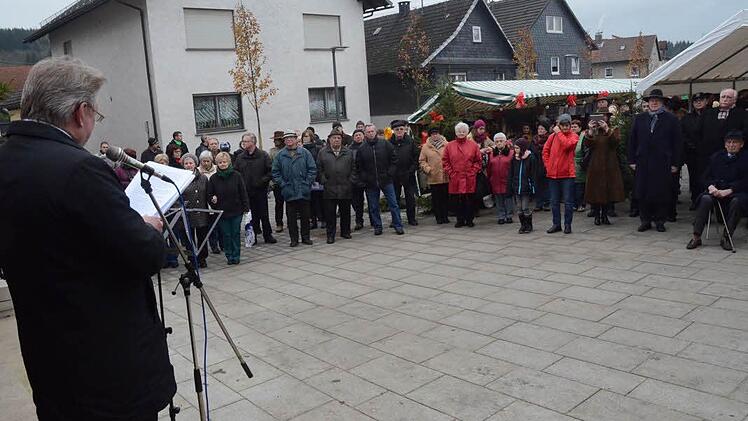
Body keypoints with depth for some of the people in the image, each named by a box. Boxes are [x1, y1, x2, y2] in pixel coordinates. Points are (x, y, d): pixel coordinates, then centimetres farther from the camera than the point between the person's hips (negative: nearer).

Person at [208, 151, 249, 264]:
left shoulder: (236, 176, -3)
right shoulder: (213, 178, 1)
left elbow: (243, 193, 0)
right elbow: (209, 194, 8)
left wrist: (246, 208, -3)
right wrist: (212, 199, -15)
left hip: (236, 210, -1)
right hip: (222, 212, 1)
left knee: (236, 234, 5)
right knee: (226, 235, 7)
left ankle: (236, 256, 15)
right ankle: (229, 256, 18)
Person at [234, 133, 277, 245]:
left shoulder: (263, 155, -2)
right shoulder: (240, 157, 7)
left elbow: (271, 170, -3)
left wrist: (263, 180, -13)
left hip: (260, 190, -2)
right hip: (247, 191, 2)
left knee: (264, 214, 4)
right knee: (251, 215, 7)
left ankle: (268, 235, 14)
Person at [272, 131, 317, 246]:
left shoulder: (305, 153, 2)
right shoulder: (280, 155, 4)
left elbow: (312, 169, 1)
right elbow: (275, 172, 5)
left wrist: (307, 183, -6)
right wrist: (283, 184, -5)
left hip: (304, 192, 0)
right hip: (289, 192, 0)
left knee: (305, 215, 7)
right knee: (291, 217, 5)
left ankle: (305, 237, 19)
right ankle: (294, 239, 13)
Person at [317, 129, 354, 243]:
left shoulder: (348, 152, 10)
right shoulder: (322, 153, 5)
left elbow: (353, 168, 11)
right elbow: (319, 169, 5)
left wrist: (350, 181, 1)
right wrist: (323, 181, -4)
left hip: (345, 188, 2)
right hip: (329, 188, -1)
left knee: (345, 211, 10)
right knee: (330, 212, 2)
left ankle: (345, 231, 24)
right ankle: (330, 235, 9)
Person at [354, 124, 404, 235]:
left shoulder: (385, 144, 0)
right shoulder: (362, 149, 3)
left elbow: (394, 159, 4)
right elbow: (358, 167, 8)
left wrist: (390, 173, -5)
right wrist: (362, 180, -2)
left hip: (386, 180, -1)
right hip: (370, 183, 1)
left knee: (393, 204, 1)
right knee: (373, 207, 8)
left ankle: (398, 226, 9)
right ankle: (377, 227, 19)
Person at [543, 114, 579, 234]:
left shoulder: (574, 136, 0)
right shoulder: (553, 136, 8)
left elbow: (567, 145, -21)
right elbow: (545, 150, 12)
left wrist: (559, 133, -10)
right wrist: (548, 165, 2)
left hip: (567, 173, -3)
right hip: (553, 173, 3)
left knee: (568, 201, 1)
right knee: (554, 201, 10)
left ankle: (567, 225, 10)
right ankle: (556, 224, 19)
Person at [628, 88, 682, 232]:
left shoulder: (671, 119, 5)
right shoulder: (639, 119, 11)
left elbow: (676, 143, 2)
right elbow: (632, 140, 10)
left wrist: (675, 163, -3)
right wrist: (632, 160, 3)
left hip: (663, 163, -2)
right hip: (642, 162, 2)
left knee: (662, 192, 1)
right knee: (642, 192, 3)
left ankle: (660, 220, 13)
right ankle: (645, 220, 13)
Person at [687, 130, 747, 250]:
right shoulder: (717, 156, 14)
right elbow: (707, 176, 11)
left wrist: (728, 191, -19)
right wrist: (711, 186, -11)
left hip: (736, 192, -2)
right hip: (716, 190, 2)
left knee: (737, 201, -36)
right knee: (705, 199, -29)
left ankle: (726, 237, -27)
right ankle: (696, 237, -30)